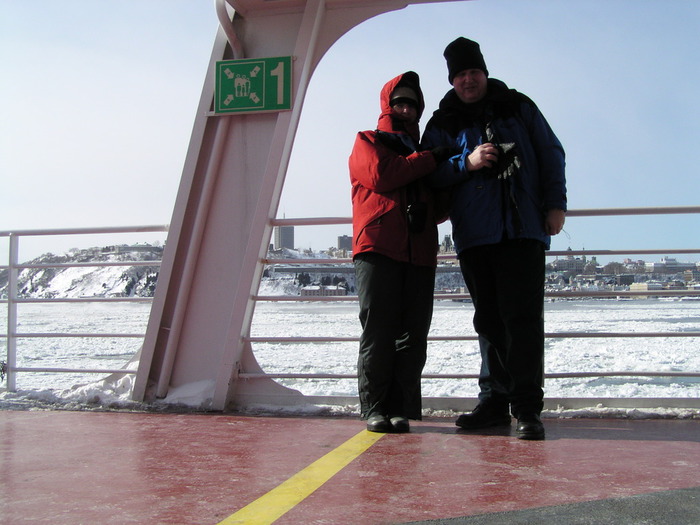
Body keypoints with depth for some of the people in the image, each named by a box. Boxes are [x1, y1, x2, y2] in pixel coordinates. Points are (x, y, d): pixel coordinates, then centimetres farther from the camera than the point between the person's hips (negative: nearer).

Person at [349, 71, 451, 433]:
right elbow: (381, 175, -7)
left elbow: (438, 206, 25)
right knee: (378, 333, -8)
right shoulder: (367, 142, 15)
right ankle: (375, 409, -2)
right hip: (378, 249, -5)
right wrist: (432, 159, -1)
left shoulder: (425, 155, 30)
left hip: (420, 253, 5)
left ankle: (400, 409, 4)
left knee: (413, 337, -1)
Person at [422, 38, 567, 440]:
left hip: (523, 228, -1)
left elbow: (551, 153, 13)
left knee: (523, 316, -9)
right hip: (474, 234, 2)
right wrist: (467, 162, -13)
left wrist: (556, 203, 2)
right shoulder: (443, 123, 13)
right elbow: (430, 172, 4)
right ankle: (495, 401, 11)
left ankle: (527, 407, -6)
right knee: (489, 319, 4)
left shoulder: (518, 106, 13)